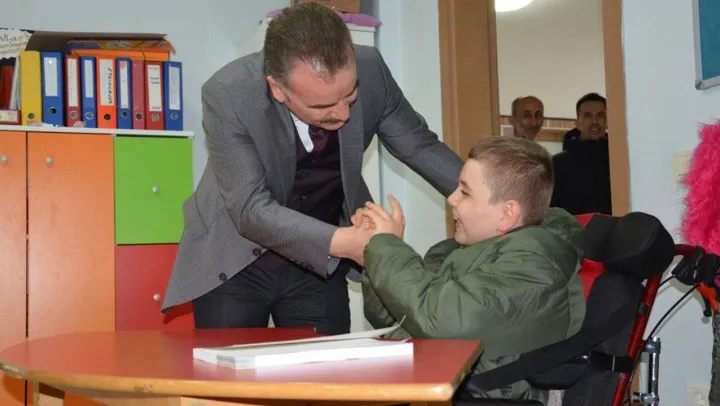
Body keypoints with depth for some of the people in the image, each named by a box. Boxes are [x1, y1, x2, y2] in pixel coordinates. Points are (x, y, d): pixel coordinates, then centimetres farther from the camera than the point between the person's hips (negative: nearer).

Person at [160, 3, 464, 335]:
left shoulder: (370, 71, -18)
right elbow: (251, 210, -28)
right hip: (234, 260, -2)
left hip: (319, 261, 3)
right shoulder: (227, 95, -27)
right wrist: (341, 243, -39)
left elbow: (419, 145, -3)